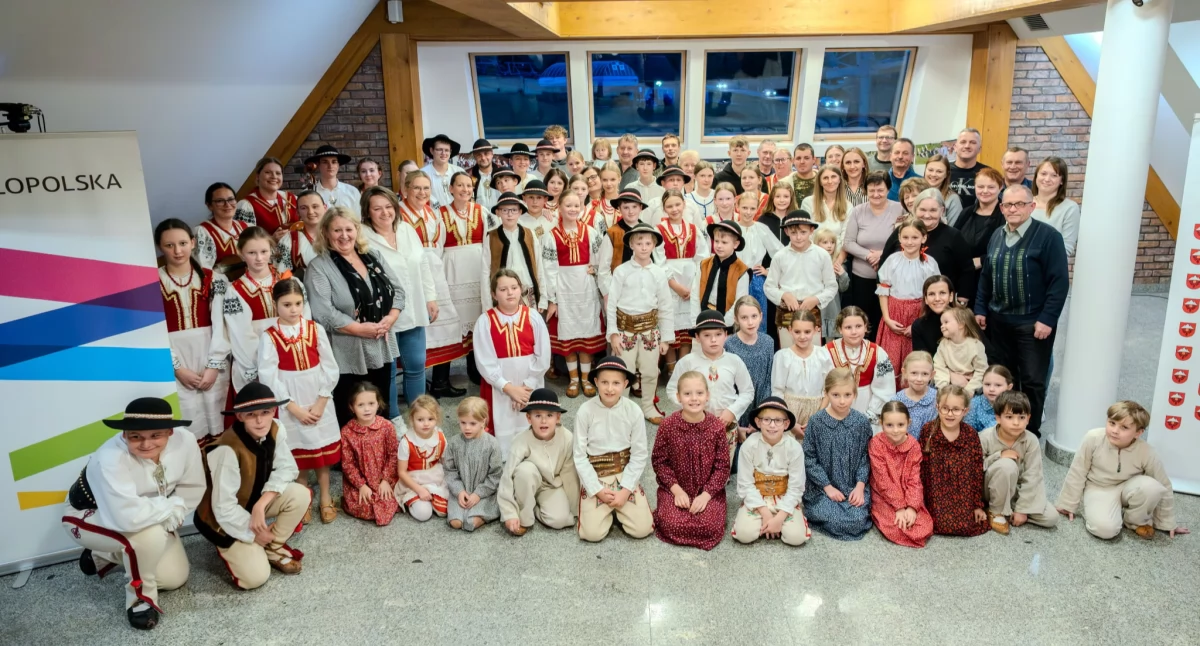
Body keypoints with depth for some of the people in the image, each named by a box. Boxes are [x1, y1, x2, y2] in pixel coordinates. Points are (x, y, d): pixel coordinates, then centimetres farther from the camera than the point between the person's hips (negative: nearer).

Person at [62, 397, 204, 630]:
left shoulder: (185, 441, -26)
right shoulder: (110, 460, -40)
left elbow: (193, 488, -10)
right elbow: (128, 517, -49)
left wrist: (170, 516, -22)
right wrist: (173, 505, -34)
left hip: (147, 517, 6)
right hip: (88, 517, -6)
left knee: (174, 578, 6)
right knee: (150, 535, -35)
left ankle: (104, 556, 29)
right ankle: (139, 597, -5)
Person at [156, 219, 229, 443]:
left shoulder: (210, 278, 7)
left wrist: (214, 365, -8)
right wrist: (177, 367, -10)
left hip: (211, 357, 2)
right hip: (175, 359, -2)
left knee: (216, 426, 4)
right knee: (186, 430, -3)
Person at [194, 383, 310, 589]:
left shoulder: (275, 429, -16)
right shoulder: (228, 450, -34)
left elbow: (287, 468, -10)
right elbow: (224, 508, -28)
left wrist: (261, 504, -25)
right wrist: (254, 533, -16)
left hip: (256, 499, 6)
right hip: (226, 518, -6)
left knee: (300, 494, -22)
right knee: (256, 577, -18)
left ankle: (273, 548, 3)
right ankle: (229, 547, 14)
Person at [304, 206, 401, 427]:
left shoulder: (374, 257, 9)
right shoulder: (319, 267, -9)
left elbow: (398, 290, 7)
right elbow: (323, 313, -19)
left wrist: (389, 320, -10)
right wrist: (362, 329, -19)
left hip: (382, 349, 6)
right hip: (347, 356, -5)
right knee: (350, 419, 4)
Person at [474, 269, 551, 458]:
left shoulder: (533, 316, -1)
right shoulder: (485, 321, -6)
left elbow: (543, 357, -2)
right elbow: (485, 362, -9)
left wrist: (527, 386, -8)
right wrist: (508, 387, -14)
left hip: (530, 387, 1)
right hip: (499, 388, -1)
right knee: (502, 437, 3)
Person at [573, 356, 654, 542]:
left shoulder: (634, 412, -10)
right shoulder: (585, 411, -13)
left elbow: (639, 455, -6)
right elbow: (580, 456, -8)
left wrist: (625, 490, -13)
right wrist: (597, 490, -13)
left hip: (625, 474, 1)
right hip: (595, 476, -1)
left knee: (642, 529, -12)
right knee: (592, 534, -16)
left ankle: (617, 508, 18)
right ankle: (608, 509, 17)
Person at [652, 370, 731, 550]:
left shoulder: (717, 426, -8)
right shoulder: (668, 424, -9)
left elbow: (722, 466, -4)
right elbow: (659, 461, -3)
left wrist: (706, 494, -15)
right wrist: (676, 490, -13)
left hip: (709, 491, 1)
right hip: (675, 488, 0)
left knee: (710, 527, -22)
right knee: (673, 525, -23)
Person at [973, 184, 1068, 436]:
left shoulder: (1048, 236, -11)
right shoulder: (997, 236, 9)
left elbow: (1059, 281, -14)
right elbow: (985, 276, 13)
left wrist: (1047, 319, -18)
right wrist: (980, 309, 8)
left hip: (1033, 323, -6)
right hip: (998, 320, 6)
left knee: (1032, 380, 4)